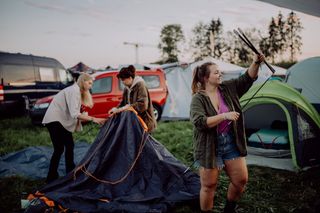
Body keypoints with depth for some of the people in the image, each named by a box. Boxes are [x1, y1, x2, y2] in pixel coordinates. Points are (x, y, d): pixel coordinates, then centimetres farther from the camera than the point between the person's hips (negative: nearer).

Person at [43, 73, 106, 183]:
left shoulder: (78, 91, 12)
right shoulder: (74, 90, -18)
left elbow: (73, 112, 8)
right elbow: (74, 114, -27)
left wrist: (84, 116, -5)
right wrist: (93, 119, -27)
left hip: (61, 120, 10)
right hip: (54, 120, -10)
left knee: (69, 145, 12)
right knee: (59, 149, -10)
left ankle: (70, 172, 23)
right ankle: (51, 178, -2)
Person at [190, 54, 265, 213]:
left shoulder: (228, 89, 2)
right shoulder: (198, 98, -13)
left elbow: (247, 79, 2)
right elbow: (199, 122, -26)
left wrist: (255, 63, -15)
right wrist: (224, 116, -30)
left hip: (231, 143, 5)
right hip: (210, 147, -5)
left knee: (241, 180, 11)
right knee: (209, 186, 5)